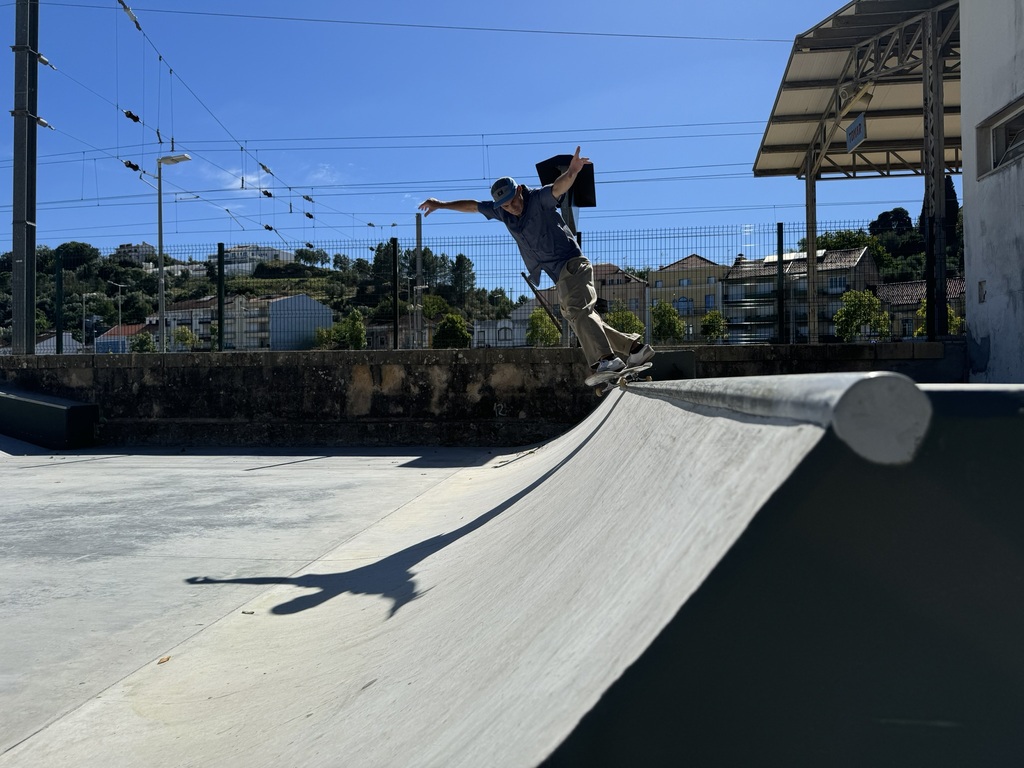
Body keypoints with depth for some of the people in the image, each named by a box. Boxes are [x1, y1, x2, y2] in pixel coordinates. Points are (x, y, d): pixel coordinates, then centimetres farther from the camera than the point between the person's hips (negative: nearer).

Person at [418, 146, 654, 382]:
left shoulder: (539, 199, -11)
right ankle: (636, 347, 11)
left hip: (572, 264, -8)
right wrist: (442, 205, 27)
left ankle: (606, 359, -38)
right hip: (560, 276, 8)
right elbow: (473, 206, 21)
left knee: (577, 311, -27)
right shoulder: (502, 211, 8)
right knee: (580, 316, 8)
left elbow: (559, 187, -31)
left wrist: (572, 172, -52)